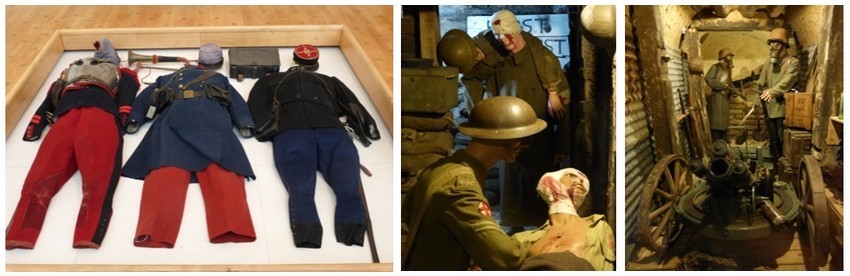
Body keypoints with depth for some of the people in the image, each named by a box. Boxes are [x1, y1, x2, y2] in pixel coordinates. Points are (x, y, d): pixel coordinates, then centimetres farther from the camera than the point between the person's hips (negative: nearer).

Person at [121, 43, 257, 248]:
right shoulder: (220, 79, 37)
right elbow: (237, 102, 23)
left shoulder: (173, 77, 41)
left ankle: (154, 233, -47)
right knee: (221, 170, -22)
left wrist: (135, 119, 26)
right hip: (211, 117, -1)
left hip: (175, 116, 1)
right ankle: (231, 228, -49)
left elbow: (148, 96, 34)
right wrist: (245, 125, 11)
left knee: (167, 168, -23)